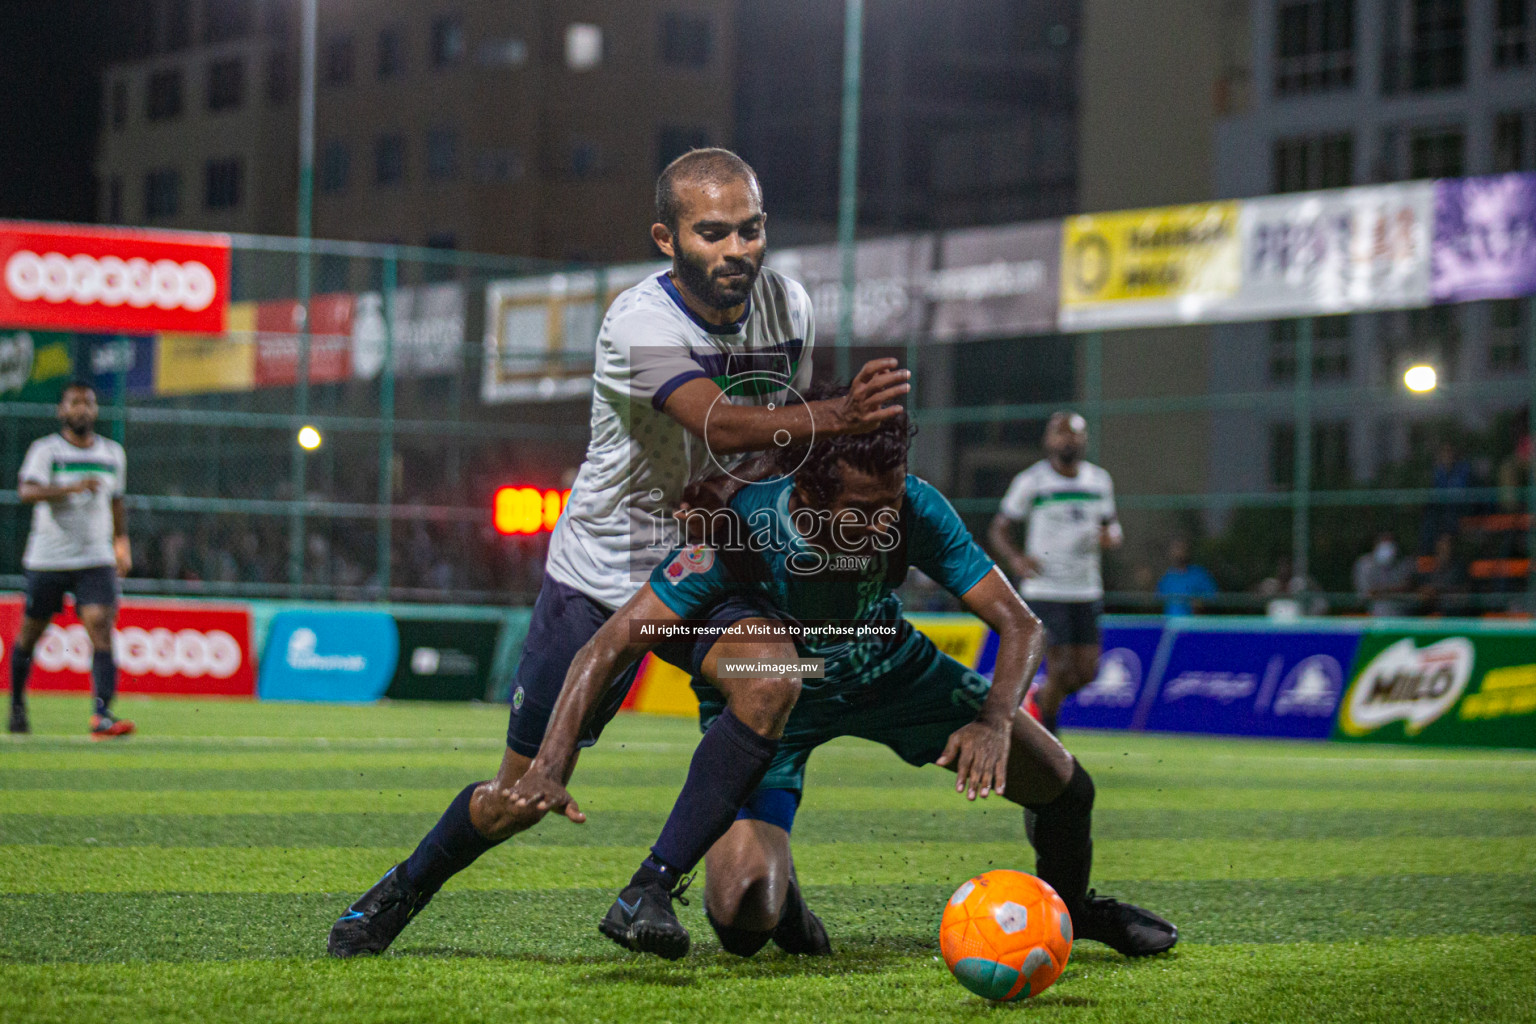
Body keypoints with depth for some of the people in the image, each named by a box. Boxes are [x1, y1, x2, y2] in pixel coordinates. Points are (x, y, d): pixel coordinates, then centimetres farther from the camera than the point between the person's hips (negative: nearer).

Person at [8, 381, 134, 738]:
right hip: (47, 559, -2)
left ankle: (102, 715, -25)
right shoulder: (45, 450, -5)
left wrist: (122, 544, 27)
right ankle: (17, 704, 33)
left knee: (102, 633, -16)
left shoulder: (113, 453, 10)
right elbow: (27, 492, -22)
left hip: (96, 560, 2)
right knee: (30, 634, 9)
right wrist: (73, 487, -34)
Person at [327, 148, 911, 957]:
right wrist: (835, 418, -58)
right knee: (522, 795, 1)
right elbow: (720, 425, -42)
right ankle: (403, 892, 30)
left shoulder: (788, 307, -7)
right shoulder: (640, 322, -25)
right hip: (602, 573, -4)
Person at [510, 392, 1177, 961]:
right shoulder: (742, 530, -37)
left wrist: (996, 721, -42)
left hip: (888, 671, 4)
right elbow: (610, 646, -35)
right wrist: (549, 767, -46)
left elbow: (1020, 625, -22)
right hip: (765, 696, -3)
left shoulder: (915, 511, -28)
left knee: (1066, 787, 0)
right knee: (744, 927, -25)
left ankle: (1070, 907, 35)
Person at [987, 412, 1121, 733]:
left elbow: (1111, 524, 20)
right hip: (1044, 589, -5)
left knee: (1086, 673, 2)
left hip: (1086, 591, 5)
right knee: (1060, 668, -11)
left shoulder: (1100, 480, 9)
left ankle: (1040, 701, 32)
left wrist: (1111, 536, -5)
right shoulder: (1031, 481, -4)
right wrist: (1016, 559, -19)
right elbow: (999, 530, 0)